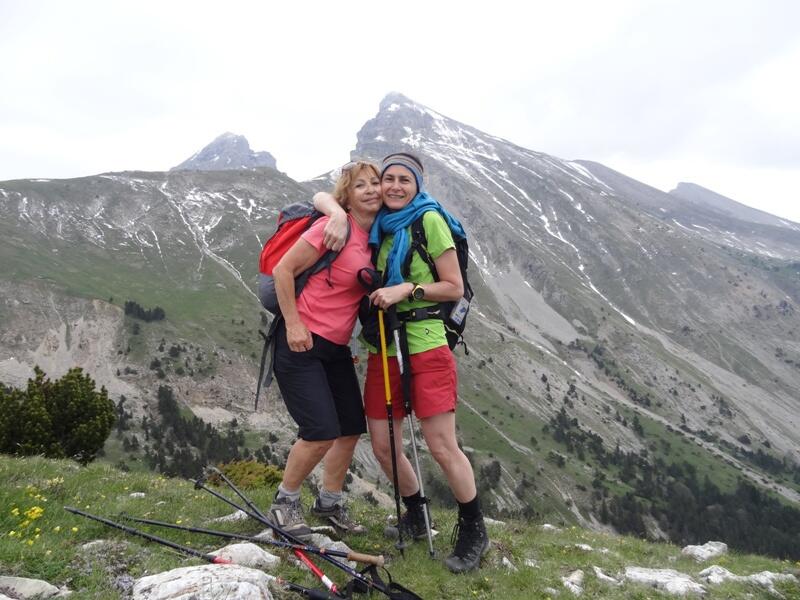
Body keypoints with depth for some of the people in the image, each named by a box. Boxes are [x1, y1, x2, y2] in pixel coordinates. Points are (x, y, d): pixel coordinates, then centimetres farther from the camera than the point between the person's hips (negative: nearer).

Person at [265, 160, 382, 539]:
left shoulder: (376, 237, 8)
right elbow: (283, 270, -14)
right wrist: (293, 324, -16)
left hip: (336, 348, 8)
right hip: (301, 342, -8)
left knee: (351, 430, 10)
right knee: (321, 433, -11)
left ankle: (330, 502, 31)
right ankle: (285, 501, 14)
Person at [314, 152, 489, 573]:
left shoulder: (429, 220, -4)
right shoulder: (376, 223, 12)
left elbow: (455, 287, -4)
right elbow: (322, 197, 15)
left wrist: (407, 289, -17)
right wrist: (339, 214, -7)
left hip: (425, 345, -6)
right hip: (383, 348, 6)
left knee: (442, 447, -7)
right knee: (383, 447, 8)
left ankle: (473, 531, 14)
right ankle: (416, 518, 32)